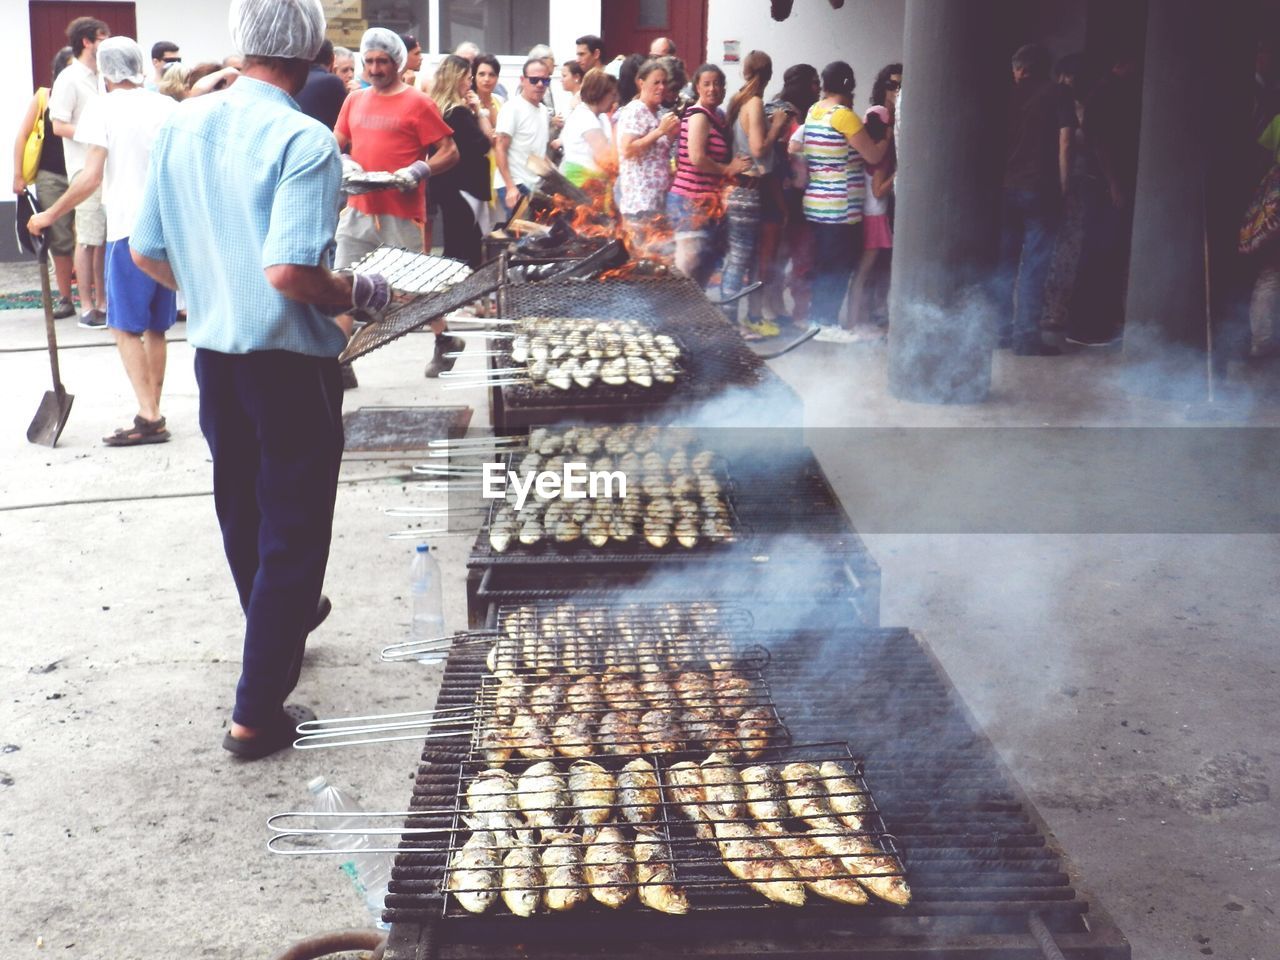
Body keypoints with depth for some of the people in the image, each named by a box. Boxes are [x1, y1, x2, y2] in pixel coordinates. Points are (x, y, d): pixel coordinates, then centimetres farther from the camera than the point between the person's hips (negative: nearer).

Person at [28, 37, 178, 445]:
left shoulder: (102, 107, -6)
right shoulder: (167, 105, 8)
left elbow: (91, 177, -12)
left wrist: (50, 215, -4)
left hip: (129, 228, -5)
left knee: (127, 327, -1)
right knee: (155, 328, 12)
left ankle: (149, 417, -9)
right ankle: (153, 415, 14)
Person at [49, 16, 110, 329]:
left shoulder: (100, 78, 15)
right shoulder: (69, 79, -7)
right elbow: (59, 126, -12)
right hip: (87, 170, -7)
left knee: (105, 238, 9)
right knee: (87, 240, -3)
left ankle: (102, 302, 15)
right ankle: (87, 308, 2)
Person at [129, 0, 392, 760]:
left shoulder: (182, 126, 1)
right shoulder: (305, 141, -19)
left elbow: (147, 253, 4)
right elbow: (289, 272, -28)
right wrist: (360, 292, -10)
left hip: (215, 355, 7)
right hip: (291, 363, -7)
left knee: (242, 515, 23)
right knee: (292, 532, 4)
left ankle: (282, 619, 48)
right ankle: (259, 712, 8)